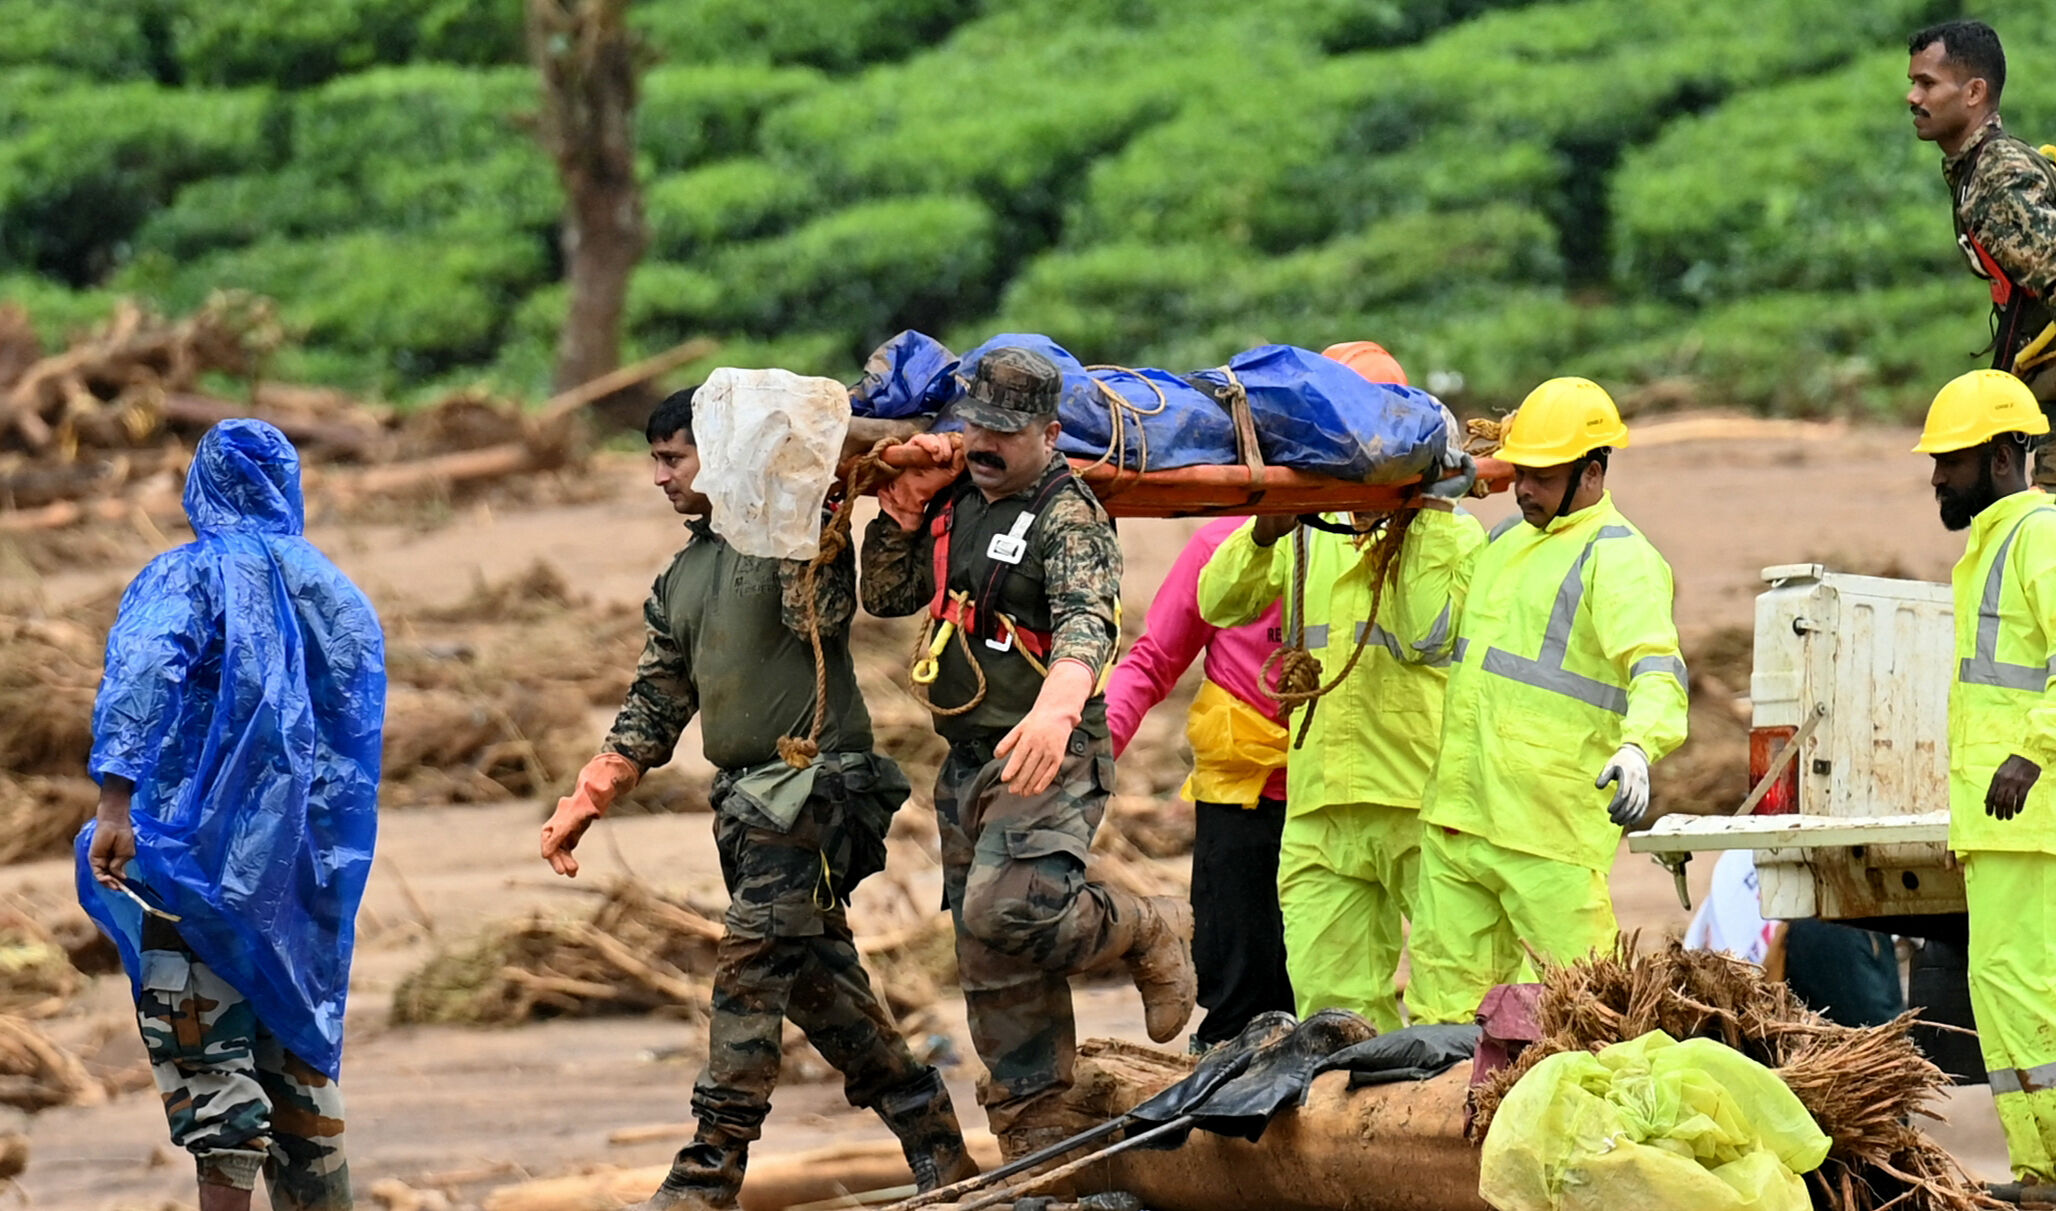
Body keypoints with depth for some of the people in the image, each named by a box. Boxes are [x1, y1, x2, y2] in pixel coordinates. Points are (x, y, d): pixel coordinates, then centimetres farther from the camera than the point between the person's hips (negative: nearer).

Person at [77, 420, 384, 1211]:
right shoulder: (340, 596, 10)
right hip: (307, 870, 5)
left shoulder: (190, 575, -6)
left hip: (199, 846, -5)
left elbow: (141, 670, -24)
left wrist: (115, 797, -32)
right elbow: (359, 732, 14)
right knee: (300, 1055, 14)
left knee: (207, 1051, -4)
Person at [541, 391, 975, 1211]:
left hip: (813, 783, -8)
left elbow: (821, 616, -23)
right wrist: (579, 809, 14)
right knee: (820, 981, 7)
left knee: (751, 968, -13)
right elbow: (650, 713, 20)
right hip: (742, 798, 8)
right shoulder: (679, 582, 19)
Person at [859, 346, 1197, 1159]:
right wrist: (903, 509, -1)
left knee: (1008, 911, -28)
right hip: (967, 762, 8)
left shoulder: (1068, 520, -13)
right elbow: (888, 597, 15)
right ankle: (1032, 1140, 16)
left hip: (1046, 759, -8)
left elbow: (1087, 623, -30)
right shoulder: (955, 504, 11)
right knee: (992, 970, 8)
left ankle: (1149, 933, 0)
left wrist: (1056, 709, -49)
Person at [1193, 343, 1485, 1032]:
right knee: (1330, 998, -1)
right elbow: (1220, 604, 7)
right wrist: (1263, 536, -10)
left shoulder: (1451, 534, 3)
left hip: (1420, 796, -4)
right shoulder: (1308, 533, 16)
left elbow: (1427, 638, -12)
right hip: (1321, 802, 4)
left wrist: (1420, 529, -10)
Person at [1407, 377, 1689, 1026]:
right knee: (1442, 997, 9)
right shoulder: (1507, 541, 19)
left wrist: (1638, 746, -41)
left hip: (1549, 827, -8)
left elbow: (1657, 669, -24)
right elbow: (1441, 632, 37)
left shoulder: (1618, 559, -9)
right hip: (1456, 818, 8)